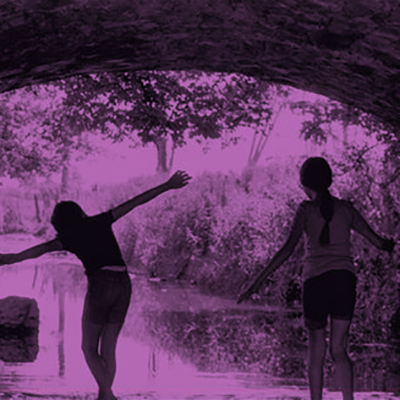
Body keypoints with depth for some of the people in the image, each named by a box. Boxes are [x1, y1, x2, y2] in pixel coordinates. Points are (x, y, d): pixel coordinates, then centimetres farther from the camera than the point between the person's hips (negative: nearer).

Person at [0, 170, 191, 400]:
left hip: (100, 285, -4)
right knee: (108, 350, 13)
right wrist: (168, 186, 19)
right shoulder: (99, 223, 14)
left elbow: (43, 249, -13)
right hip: (124, 285, 4)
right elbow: (135, 202, 15)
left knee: (89, 349, 10)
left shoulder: (69, 238, 5)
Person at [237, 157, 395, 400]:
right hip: (345, 279, 2)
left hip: (316, 280, -2)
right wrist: (390, 246, 37)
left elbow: (288, 249, -7)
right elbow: (377, 241, 13)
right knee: (339, 349, 4)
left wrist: (258, 281, -6)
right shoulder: (346, 209, 9)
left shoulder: (307, 209, 0)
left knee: (316, 351, 6)